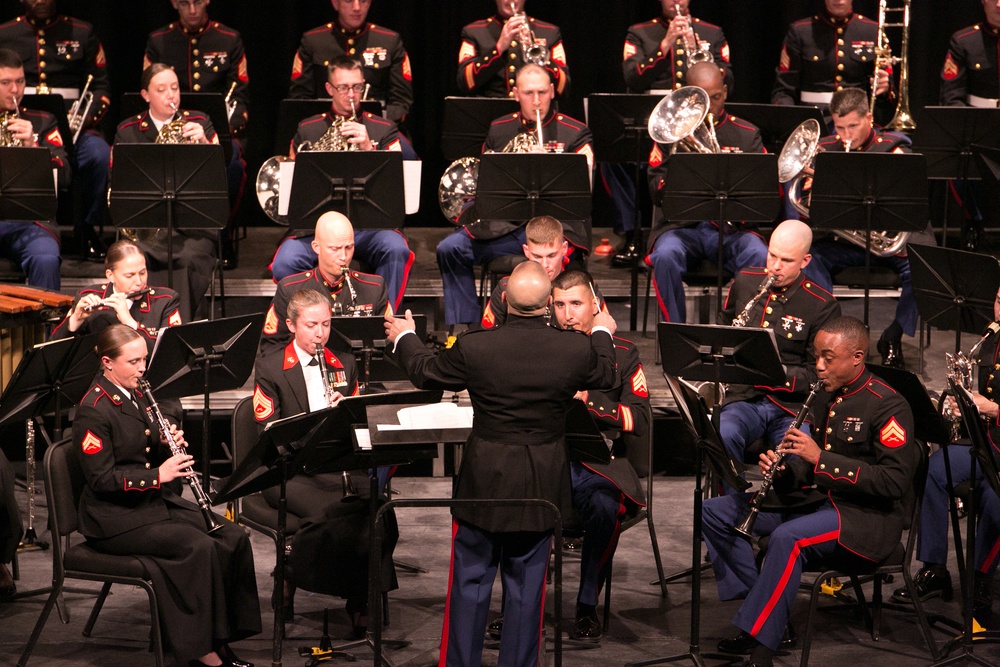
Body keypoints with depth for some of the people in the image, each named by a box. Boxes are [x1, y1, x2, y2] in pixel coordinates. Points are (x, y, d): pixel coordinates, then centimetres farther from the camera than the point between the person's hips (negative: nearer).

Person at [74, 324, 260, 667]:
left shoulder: (137, 395, 12)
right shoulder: (94, 410, -14)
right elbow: (101, 479, -19)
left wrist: (169, 445, -2)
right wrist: (158, 475, -24)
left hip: (156, 502, 9)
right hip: (115, 517, -9)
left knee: (233, 537, -8)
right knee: (200, 547, -27)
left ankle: (222, 638, -4)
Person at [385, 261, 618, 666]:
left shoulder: (473, 347, -16)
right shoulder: (576, 349, -13)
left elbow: (426, 373, 3)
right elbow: (605, 377, 10)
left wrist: (404, 337, 23)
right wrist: (603, 333, 30)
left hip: (483, 482, -1)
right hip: (542, 489, 1)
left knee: (470, 585, 11)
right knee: (527, 587, 12)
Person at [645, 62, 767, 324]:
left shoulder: (747, 134, 11)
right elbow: (656, 194, 0)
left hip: (732, 227, 0)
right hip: (682, 225, 0)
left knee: (760, 258, -31)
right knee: (666, 256, -34)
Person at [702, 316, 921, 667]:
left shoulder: (887, 405, -13)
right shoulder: (824, 399, 12)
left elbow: (896, 481, -21)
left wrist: (821, 458, -24)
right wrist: (781, 469, -3)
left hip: (865, 516, -9)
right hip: (816, 499, 9)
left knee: (789, 537, -38)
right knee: (715, 512, 0)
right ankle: (760, 606, -9)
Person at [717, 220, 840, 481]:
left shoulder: (823, 305, -2)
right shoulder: (745, 281, 10)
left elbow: (818, 374, -3)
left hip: (793, 405, -2)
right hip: (743, 398, 2)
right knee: (723, 435, -33)